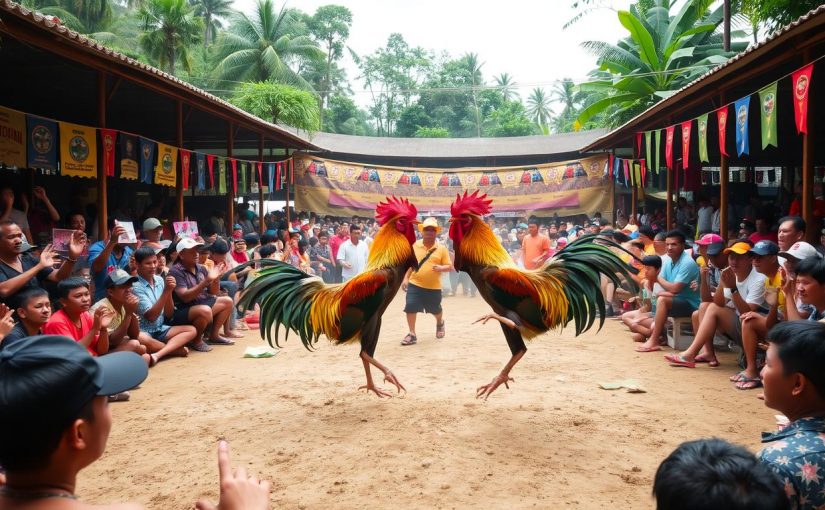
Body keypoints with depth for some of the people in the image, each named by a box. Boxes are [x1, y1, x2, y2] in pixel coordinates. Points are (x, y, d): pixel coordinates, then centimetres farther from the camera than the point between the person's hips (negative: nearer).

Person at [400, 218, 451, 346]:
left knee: (436, 310, 15)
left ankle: (440, 323, 50)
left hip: (434, 287, -1)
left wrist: (441, 268, -25)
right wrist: (405, 278, 2)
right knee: (410, 307, -9)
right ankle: (412, 334, 4)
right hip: (415, 284, 1)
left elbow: (449, 267, -5)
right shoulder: (415, 245, 0)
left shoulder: (441, 248, -5)